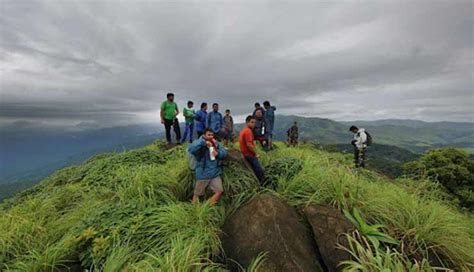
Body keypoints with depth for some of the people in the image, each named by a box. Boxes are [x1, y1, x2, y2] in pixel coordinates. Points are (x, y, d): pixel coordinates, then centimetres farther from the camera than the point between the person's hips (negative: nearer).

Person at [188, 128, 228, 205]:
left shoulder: (216, 143, 4)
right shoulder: (199, 143, -10)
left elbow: (225, 153, 2)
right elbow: (190, 149, -30)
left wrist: (218, 153, -19)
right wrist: (203, 143, -34)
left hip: (215, 173, 4)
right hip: (203, 174, -3)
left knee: (219, 191, 1)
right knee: (197, 194, 10)